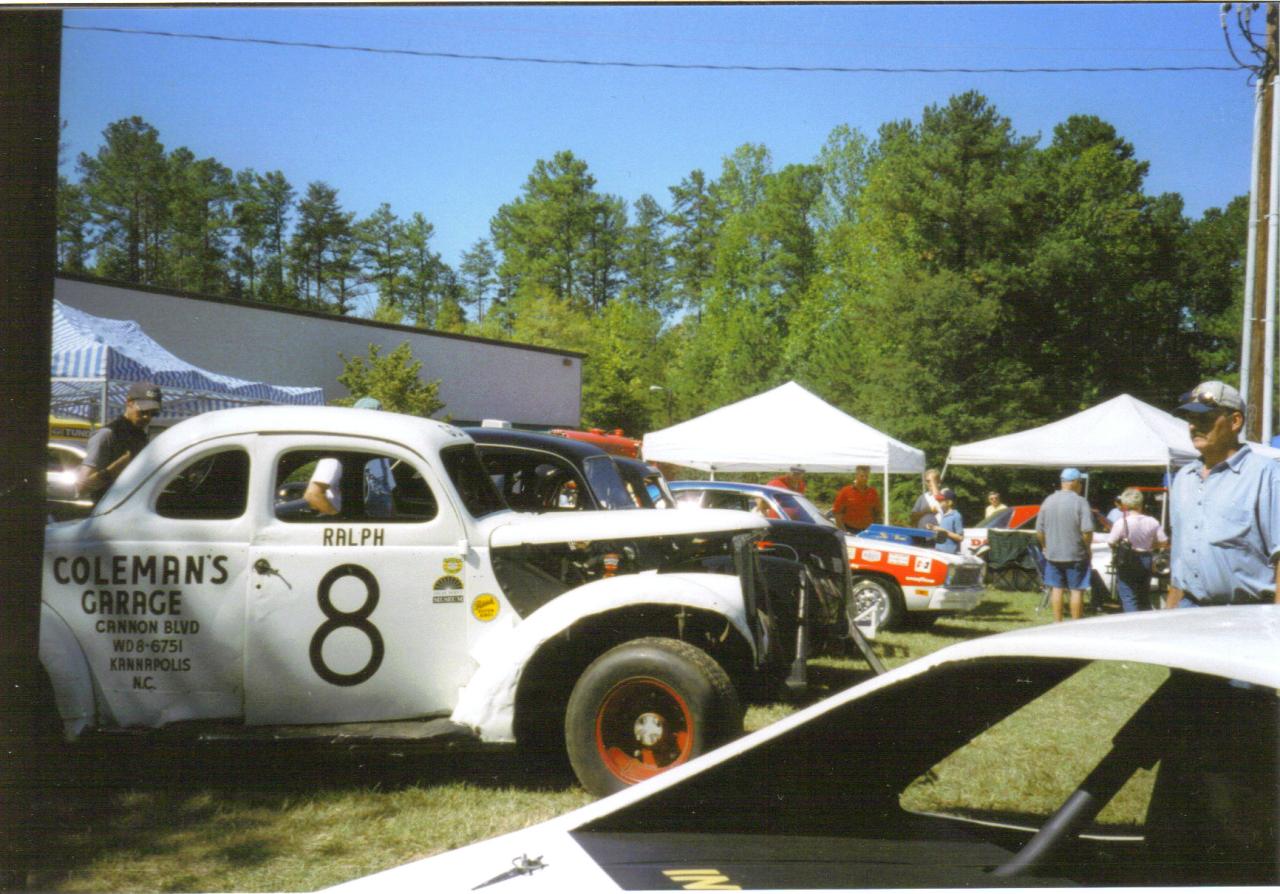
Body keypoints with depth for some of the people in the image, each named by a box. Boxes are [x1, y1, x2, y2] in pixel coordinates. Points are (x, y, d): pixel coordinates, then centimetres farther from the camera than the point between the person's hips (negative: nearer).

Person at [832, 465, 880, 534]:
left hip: (868, 531, 2)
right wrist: (843, 531, -10)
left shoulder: (873, 492, 6)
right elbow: (837, 513, -3)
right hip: (850, 531, -2)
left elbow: (877, 513, 12)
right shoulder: (845, 492, -2)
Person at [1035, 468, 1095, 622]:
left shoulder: (1048, 501, 3)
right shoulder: (1080, 502, -12)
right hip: (1075, 555, -4)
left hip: (1052, 554, 4)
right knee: (1077, 590, 3)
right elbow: (1087, 530, -19)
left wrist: (1045, 546, 18)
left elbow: (1039, 530, 6)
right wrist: (1088, 547, -4)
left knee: (1057, 589, 11)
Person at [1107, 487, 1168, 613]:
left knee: (1128, 599, 0)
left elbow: (1111, 542, -15)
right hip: (1146, 562, 5)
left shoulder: (1121, 522, -17)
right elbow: (1163, 542, 1)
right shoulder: (1152, 522, -4)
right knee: (1144, 598, 19)